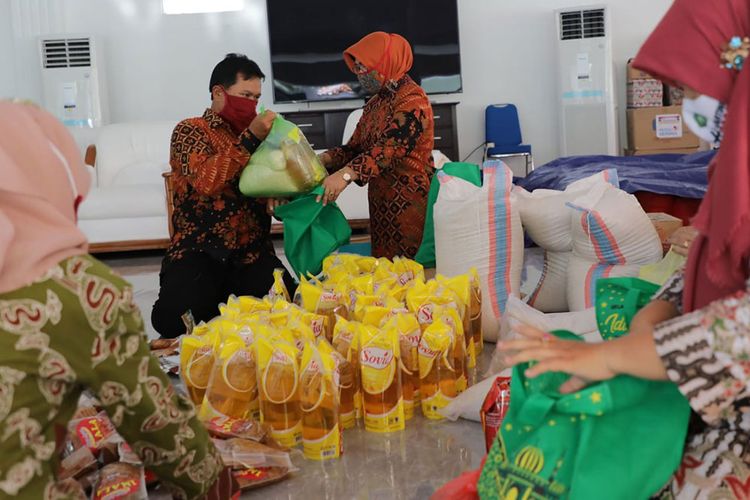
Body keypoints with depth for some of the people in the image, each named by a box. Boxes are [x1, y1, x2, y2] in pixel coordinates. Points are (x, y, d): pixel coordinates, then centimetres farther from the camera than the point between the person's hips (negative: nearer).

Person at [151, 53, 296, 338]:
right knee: (171, 318, -29)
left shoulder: (255, 135, 18)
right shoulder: (190, 131, 1)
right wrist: (250, 139, -22)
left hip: (253, 252, 4)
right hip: (200, 251, -4)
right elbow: (205, 181, -17)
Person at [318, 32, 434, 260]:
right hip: (382, 202, 8)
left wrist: (345, 174, -39)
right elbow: (355, 148, 11)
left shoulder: (412, 100, -13)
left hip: (409, 203, -8)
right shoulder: (376, 102, 16)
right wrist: (322, 160, -8)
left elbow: (389, 149, -27)